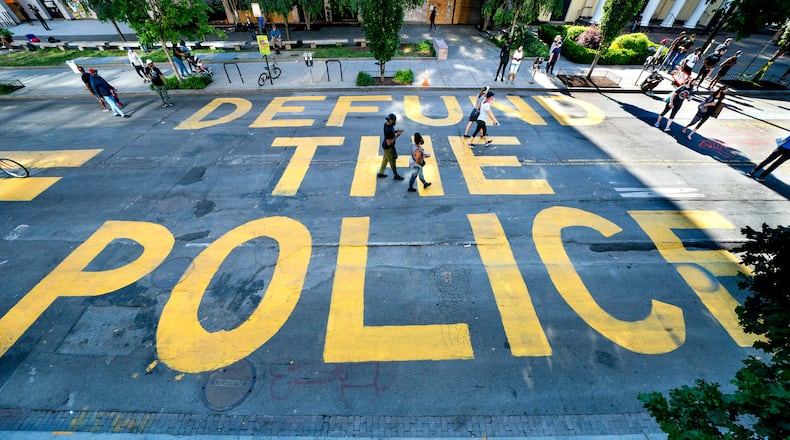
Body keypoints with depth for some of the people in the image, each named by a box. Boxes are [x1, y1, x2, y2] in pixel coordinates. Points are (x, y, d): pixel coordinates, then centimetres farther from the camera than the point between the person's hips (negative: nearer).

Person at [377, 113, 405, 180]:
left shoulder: (386, 123, -7)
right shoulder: (388, 130, -35)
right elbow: (389, 143, -31)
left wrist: (396, 131, -3)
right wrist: (396, 136, -25)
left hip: (385, 146, 9)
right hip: (388, 148, -9)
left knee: (385, 159, 25)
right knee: (392, 161, 10)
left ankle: (380, 173, 40)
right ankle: (396, 175, 31)